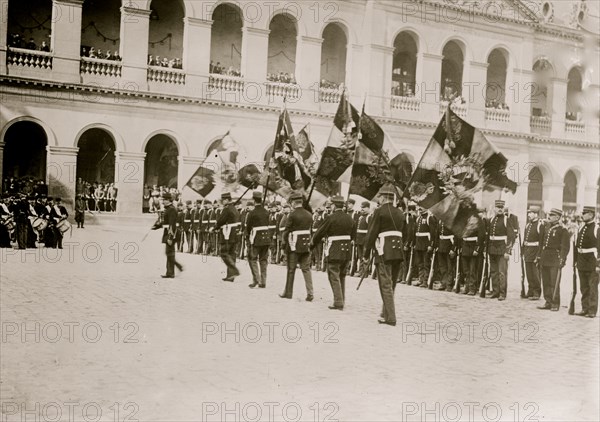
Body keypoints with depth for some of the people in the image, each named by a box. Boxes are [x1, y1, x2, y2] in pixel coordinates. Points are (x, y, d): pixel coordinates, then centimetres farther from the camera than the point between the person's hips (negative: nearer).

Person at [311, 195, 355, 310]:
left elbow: (319, 233, -6)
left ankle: (338, 303, -4)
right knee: (342, 276, 18)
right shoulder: (349, 218, 6)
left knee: (334, 277, 0)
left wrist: (311, 245, 7)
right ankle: (342, 300, 25)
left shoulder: (331, 218, -12)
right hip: (347, 251, 6)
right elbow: (352, 235, 13)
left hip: (334, 252, -6)